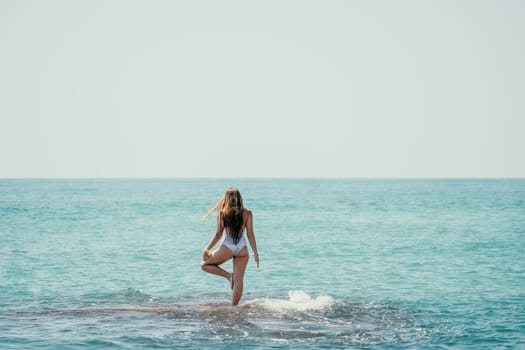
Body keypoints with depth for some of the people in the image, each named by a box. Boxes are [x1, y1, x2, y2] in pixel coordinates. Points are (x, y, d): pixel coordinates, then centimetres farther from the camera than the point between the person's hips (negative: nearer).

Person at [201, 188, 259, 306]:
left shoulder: (222, 213, -1)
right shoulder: (247, 213, 1)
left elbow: (218, 234, -2)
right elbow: (250, 235, 0)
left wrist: (207, 249, 8)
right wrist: (255, 253, 6)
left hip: (227, 247, -2)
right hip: (242, 248, 2)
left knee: (205, 264, 17)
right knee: (239, 280, 6)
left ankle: (229, 275, 1)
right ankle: (234, 307, 2)